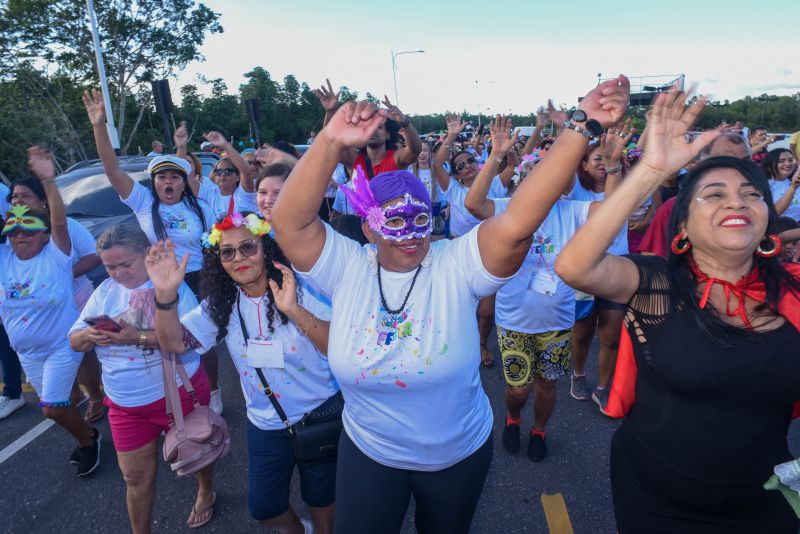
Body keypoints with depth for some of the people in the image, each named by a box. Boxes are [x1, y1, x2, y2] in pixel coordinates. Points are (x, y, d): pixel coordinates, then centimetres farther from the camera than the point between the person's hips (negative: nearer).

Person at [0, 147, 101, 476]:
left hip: (61, 346, -6)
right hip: (27, 352, 7)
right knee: (53, 405, 19)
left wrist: (48, 181, -46)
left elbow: (60, 222, -33)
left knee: (52, 407, -4)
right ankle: (87, 438, 42)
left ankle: (87, 441, 22)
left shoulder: (55, 257, -18)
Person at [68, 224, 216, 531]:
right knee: (136, 475, 14)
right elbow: (75, 341, 4)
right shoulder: (104, 292, 1)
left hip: (179, 394, -3)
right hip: (125, 404, 4)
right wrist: (90, 337, -19)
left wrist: (139, 337, -32)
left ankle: (206, 493, 51)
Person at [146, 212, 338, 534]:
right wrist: (166, 294, -29)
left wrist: (293, 310, -41)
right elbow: (174, 342, -12)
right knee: (263, 508, 17)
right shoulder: (221, 305, -3)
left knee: (320, 498, 16)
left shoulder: (302, 289, -18)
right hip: (265, 425, 4)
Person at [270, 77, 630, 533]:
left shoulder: (457, 265, -21)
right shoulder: (346, 268, -15)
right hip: (368, 453, 1)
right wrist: (332, 142, -36)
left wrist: (582, 130, -39)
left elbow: (517, 223, -33)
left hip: (460, 453, 0)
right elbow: (290, 221, -25)